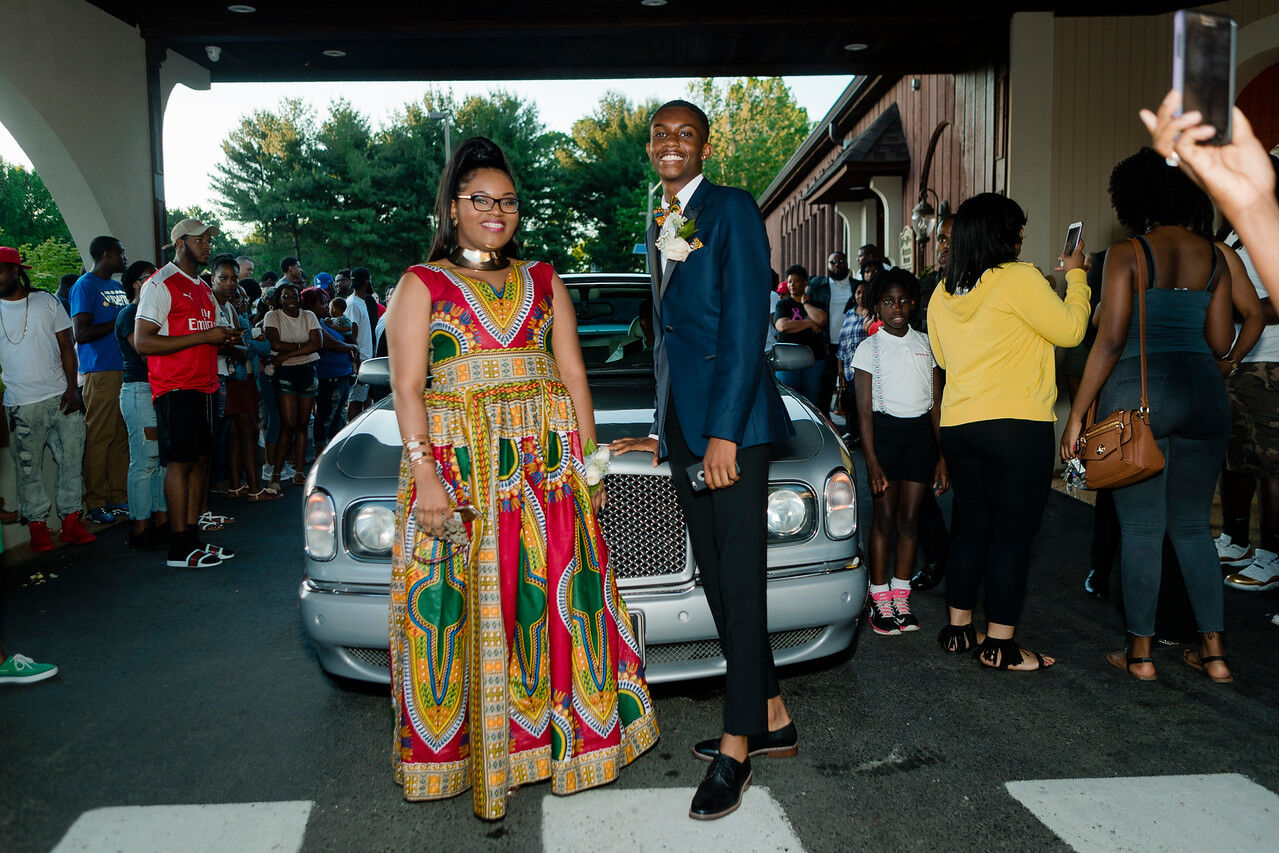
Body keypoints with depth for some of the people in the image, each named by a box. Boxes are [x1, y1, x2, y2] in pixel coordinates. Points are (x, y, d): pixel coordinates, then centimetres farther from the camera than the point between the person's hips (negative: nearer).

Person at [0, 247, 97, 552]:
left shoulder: (47, 302, 6)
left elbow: (66, 346, 6)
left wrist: (71, 389, -3)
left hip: (61, 397, 1)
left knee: (72, 460, 3)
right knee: (29, 469, 2)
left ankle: (72, 521, 13)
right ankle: (38, 526, 13)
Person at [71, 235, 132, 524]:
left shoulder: (119, 288, 20)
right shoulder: (85, 286, -4)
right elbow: (82, 334, -12)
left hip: (125, 369, 8)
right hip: (100, 373, -8)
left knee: (121, 437, 7)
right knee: (98, 438, -5)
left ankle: (119, 498, 13)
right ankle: (96, 503, 0)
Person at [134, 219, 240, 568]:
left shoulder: (203, 288, 20)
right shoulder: (161, 284, -7)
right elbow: (143, 343, -16)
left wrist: (223, 339, 7)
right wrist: (204, 336, -19)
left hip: (202, 387, 9)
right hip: (175, 387, -8)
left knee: (199, 460, 8)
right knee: (179, 462, -8)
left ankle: (194, 537, 14)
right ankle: (179, 549, -4)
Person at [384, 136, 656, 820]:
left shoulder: (542, 282, 15)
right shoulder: (421, 284, 5)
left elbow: (573, 376, 12)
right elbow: (407, 389, -4)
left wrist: (587, 462, 6)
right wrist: (424, 475, -15)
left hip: (548, 466, 3)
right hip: (459, 469, -2)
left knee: (552, 599, 4)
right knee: (470, 607, 1)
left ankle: (564, 737, 19)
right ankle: (466, 748, 16)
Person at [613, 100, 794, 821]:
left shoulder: (732, 209, -5)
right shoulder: (660, 227, 20)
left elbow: (746, 325, -14)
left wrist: (724, 433, -20)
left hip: (732, 418, -8)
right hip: (685, 423, 8)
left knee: (741, 580, -3)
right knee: (715, 577, 11)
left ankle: (737, 748, 6)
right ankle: (773, 719, 24)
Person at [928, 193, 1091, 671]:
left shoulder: (943, 294, 10)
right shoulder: (1017, 278, -10)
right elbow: (1070, 330, -6)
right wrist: (1075, 276, 7)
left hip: (957, 426, 7)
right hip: (1016, 425, -6)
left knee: (969, 528, 15)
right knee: (1013, 534, 1)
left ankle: (958, 629, 22)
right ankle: (999, 645, 6)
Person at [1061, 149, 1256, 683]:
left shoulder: (1127, 254, -5)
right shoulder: (1214, 256, 9)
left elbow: (1109, 341, -11)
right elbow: (1223, 344, 8)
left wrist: (1077, 414, -7)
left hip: (1137, 392, -5)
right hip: (1204, 393, 5)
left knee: (1141, 527, 3)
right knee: (1192, 525, 15)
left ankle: (1141, 653, 12)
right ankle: (1213, 650, 17)